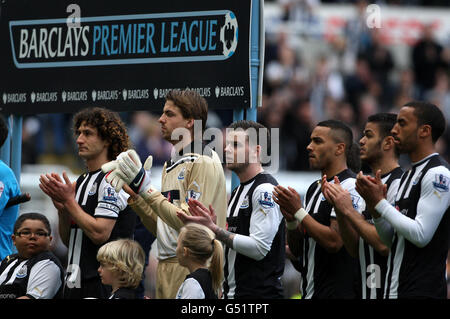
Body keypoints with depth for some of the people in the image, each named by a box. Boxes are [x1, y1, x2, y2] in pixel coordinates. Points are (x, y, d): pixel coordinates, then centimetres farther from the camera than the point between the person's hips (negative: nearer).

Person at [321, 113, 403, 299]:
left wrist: (349, 211, -14)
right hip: (366, 292, 9)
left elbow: (386, 245, -21)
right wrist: (339, 209, 3)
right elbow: (356, 251, 15)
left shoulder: (398, 186, -12)